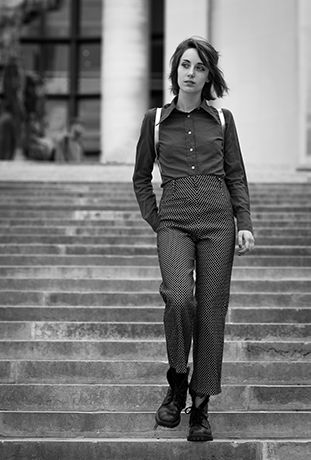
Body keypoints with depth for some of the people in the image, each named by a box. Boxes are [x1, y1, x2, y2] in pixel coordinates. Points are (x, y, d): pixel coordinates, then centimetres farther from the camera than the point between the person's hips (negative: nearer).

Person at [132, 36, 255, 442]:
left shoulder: (222, 119, 9)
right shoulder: (155, 120, 8)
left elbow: (236, 175, 11)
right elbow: (141, 177, 16)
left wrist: (245, 223, 0)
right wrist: (155, 221, 7)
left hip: (218, 222, 1)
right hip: (174, 223, -1)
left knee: (211, 312, -2)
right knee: (178, 297, -25)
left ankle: (201, 408, 8)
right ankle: (177, 384, -1)